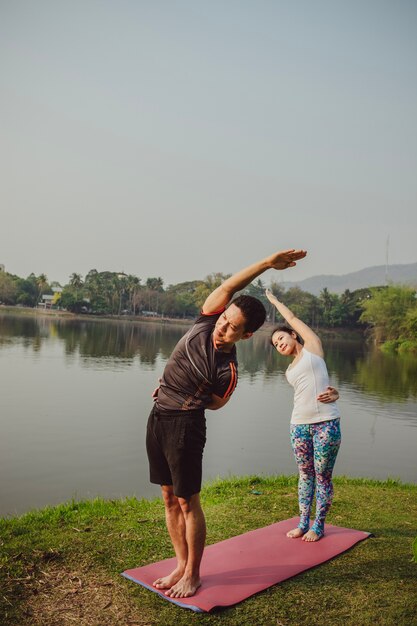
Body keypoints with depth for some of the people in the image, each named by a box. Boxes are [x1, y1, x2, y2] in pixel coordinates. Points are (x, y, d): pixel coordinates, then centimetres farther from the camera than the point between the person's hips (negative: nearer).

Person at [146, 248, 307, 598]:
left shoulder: (228, 370, -17)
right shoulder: (206, 323, -5)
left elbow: (214, 403, -1)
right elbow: (227, 287, -7)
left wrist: (184, 398, 6)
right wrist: (267, 262, -5)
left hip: (185, 425, -7)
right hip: (158, 417, 7)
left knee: (188, 502, 4)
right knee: (169, 497, 14)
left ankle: (193, 575, 21)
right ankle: (181, 565, 28)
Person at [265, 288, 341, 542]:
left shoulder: (313, 346, 7)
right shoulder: (290, 371, 19)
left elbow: (293, 319, 13)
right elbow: (309, 391, 12)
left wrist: (275, 300, 27)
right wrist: (333, 393, -8)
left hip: (326, 422, -5)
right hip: (299, 424, 5)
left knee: (323, 476, 3)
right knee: (305, 474, 13)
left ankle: (319, 525, 16)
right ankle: (304, 522, 24)